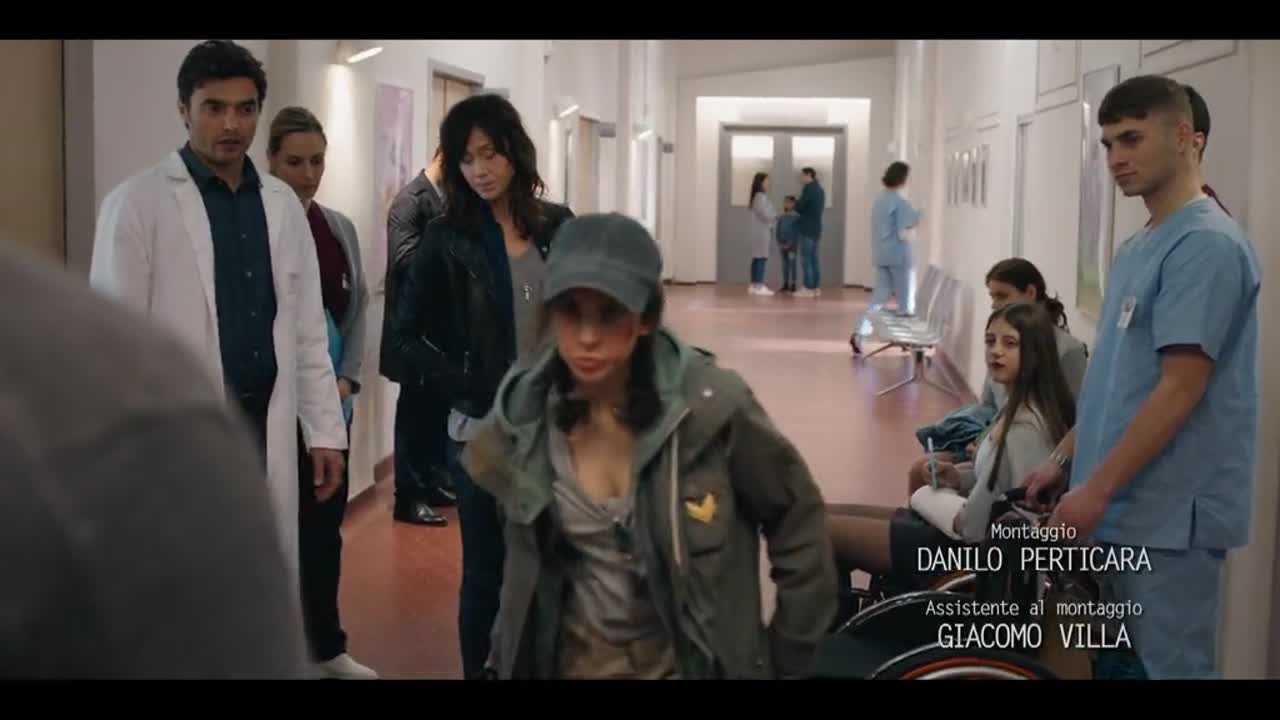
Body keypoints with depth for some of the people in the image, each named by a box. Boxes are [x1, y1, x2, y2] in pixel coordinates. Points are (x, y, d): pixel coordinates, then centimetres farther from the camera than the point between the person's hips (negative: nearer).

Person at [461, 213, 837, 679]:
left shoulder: (711, 405, -22)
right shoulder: (523, 413, -12)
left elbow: (799, 524, -9)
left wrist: (787, 660, -5)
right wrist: (508, 653, 9)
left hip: (687, 661, -2)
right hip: (571, 659, 3)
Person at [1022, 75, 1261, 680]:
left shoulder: (1207, 244, -16)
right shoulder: (1136, 248, 13)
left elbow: (1180, 388, -20)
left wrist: (1096, 489, -19)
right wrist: (1064, 460, 14)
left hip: (1166, 517, -9)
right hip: (1121, 509, 9)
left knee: (1167, 666, 0)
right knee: (1116, 662, 17)